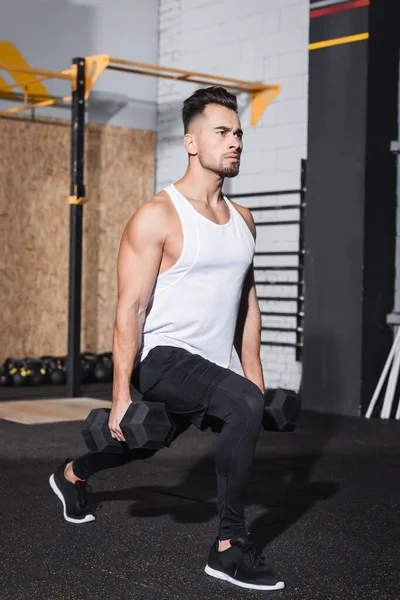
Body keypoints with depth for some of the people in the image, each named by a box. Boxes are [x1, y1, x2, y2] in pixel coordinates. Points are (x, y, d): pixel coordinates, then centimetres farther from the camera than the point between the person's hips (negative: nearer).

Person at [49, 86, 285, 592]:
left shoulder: (242, 220, 8)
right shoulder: (158, 217, -13)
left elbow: (246, 303, 15)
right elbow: (130, 309, -15)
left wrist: (255, 375, 13)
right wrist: (121, 395, -17)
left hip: (208, 367, 8)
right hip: (164, 359, -8)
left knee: (145, 445, 26)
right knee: (245, 404, -32)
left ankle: (71, 476, 58)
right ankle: (229, 549, -20)